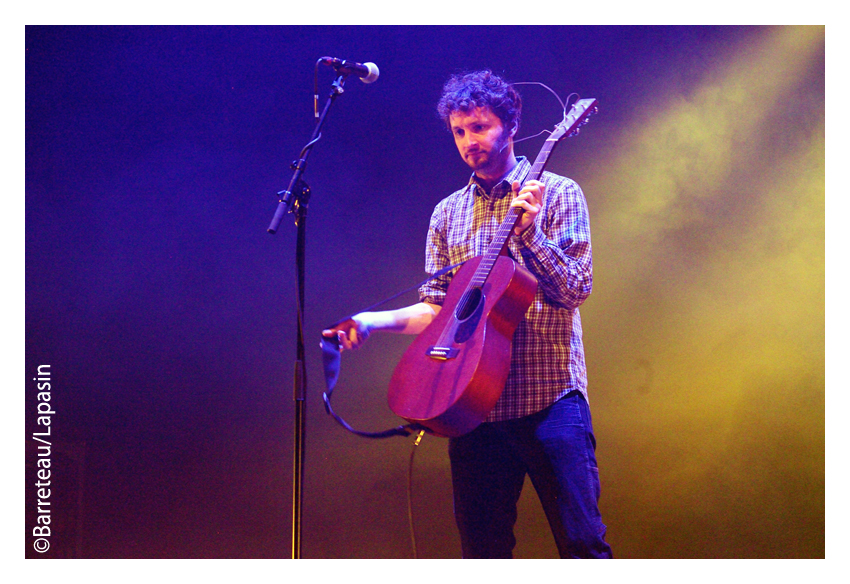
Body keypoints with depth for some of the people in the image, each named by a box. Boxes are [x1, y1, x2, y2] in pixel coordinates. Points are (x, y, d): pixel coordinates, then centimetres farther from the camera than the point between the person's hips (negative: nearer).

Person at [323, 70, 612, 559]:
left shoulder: (557, 193, 3)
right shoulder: (447, 213, 15)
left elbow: (575, 288, -6)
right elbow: (437, 307, 14)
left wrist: (528, 233, -19)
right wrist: (374, 321, -1)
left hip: (550, 396, -4)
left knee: (581, 541, -8)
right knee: (483, 546, 7)